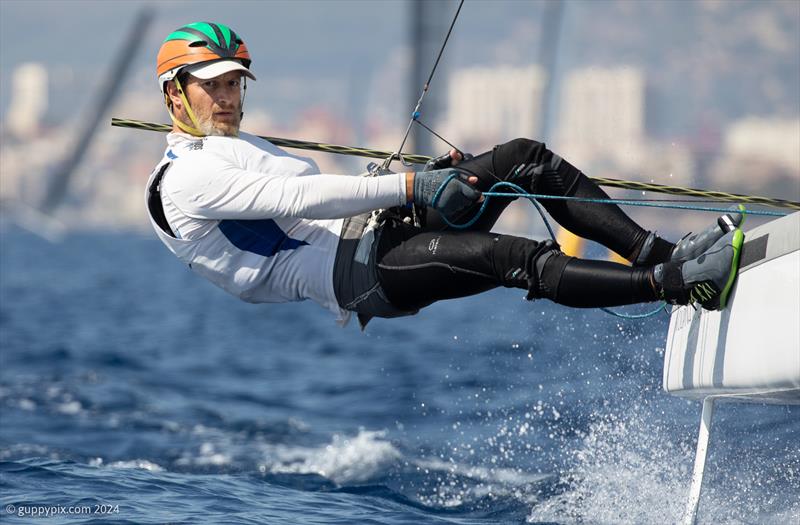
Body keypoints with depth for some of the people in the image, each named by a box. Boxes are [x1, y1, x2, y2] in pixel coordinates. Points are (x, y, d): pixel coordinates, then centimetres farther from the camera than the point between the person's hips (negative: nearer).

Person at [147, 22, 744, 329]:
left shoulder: (247, 149, 31)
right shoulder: (183, 181, -3)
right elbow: (296, 198, -17)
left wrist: (434, 177, 14)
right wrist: (409, 187, -25)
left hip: (379, 230, 10)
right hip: (356, 273, -10)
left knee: (525, 157, -5)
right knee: (516, 258, -30)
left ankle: (660, 252, -12)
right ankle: (676, 282, -38)